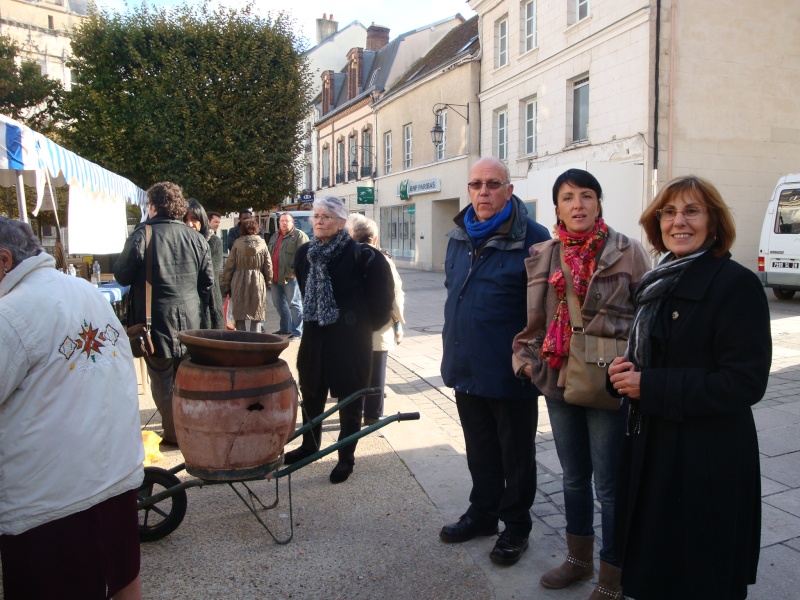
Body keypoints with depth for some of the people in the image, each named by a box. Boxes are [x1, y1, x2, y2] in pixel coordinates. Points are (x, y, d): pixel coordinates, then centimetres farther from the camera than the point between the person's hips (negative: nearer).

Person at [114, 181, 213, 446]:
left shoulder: (142, 235, -13)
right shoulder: (195, 238, 1)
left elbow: (122, 276, -5)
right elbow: (208, 281, 6)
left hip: (157, 322, -4)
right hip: (190, 322, 5)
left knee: (163, 380, 8)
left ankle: (175, 434, 13)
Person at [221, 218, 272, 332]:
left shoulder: (237, 244, -2)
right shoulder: (262, 245, 0)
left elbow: (229, 266, 0)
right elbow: (268, 267, 4)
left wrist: (226, 283, 8)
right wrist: (268, 282, 17)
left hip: (239, 282, 0)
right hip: (258, 282, 0)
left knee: (239, 316, 8)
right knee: (257, 317, 8)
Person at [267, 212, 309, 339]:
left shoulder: (299, 235, -6)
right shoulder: (274, 237, 20)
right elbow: (269, 254, 26)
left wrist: (295, 271, -21)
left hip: (290, 277, -8)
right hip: (275, 277, 8)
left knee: (294, 304, -5)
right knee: (278, 303, 15)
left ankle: (297, 331, -1)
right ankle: (285, 328, 29)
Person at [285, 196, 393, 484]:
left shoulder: (359, 255, -15)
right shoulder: (305, 253, 3)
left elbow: (381, 297, -6)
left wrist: (364, 323, 0)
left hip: (350, 339, -6)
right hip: (315, 336, 6)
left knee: (350, 400, 6)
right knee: (311, 394, 17)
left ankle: (346, 458, 21)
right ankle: (310, 445, 37)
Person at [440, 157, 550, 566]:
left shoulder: (532, 238, -13)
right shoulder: (459, 237, 8)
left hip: (509, 373, -6)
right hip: (466, 367, 6)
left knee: (516, 454, 12)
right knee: (479, 448, 21)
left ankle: (515, 526, 29)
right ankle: (482, 513, 39)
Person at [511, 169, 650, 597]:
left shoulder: (627, 252, -7)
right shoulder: (542, 256, 5)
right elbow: (534, 319, 12)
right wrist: (526, 357, 0)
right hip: (559, 382, 5)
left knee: (609, 485, 6)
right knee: (574, 477, 20)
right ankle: (579, 559, 39)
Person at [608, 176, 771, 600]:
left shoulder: (736, 284, -14)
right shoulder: (657, 283, 9)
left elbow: (745, 383, -20)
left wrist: (649, 386, -21)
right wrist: (626, 370, -3)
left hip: (709, 460, -7)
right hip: (651, 446, 7)